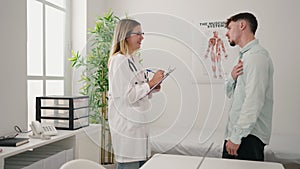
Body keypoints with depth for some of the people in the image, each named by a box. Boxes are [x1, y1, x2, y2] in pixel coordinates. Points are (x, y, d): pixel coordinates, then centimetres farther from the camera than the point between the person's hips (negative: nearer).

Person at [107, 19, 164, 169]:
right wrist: (150, 83, -14)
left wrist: (152, 88, 7)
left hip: (138, 120, 9)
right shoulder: (119, 60, -14)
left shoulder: (134, 59, 15)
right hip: (126, 121, -9)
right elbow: (126, 95, -19)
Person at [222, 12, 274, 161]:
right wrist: (232, 77, -2)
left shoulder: (257, 56, -14)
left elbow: (254, 102, -22)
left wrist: (236, 137, -20)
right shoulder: (244, 56, 17)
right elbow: (230, 93, 19)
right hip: (236, 132, 9)